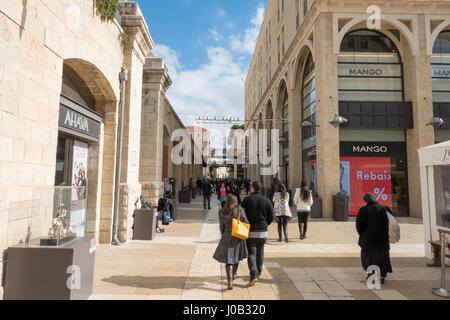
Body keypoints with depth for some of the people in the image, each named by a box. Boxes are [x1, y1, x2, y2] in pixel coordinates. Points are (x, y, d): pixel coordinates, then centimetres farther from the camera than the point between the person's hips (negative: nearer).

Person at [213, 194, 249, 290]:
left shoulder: (221, 212, -5)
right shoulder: (239, 210, -11)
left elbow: (221, 227, 3)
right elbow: (246, 223, -8)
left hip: (227, 238, 0)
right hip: (238, 238, 1)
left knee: (228, 260, 4)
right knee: (236, 257, 23)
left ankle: (230, 281, -9)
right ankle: (234, 274, 42)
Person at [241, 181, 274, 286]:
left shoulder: (247, 200, -7)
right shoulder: (267, 201, 0)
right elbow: (271, 217, 2)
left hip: (250, 231, -3)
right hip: (263, 232, 3)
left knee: (251, 253, 1)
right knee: (260, 252, 18)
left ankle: (253, 275, -12)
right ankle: (258, 273, 30)